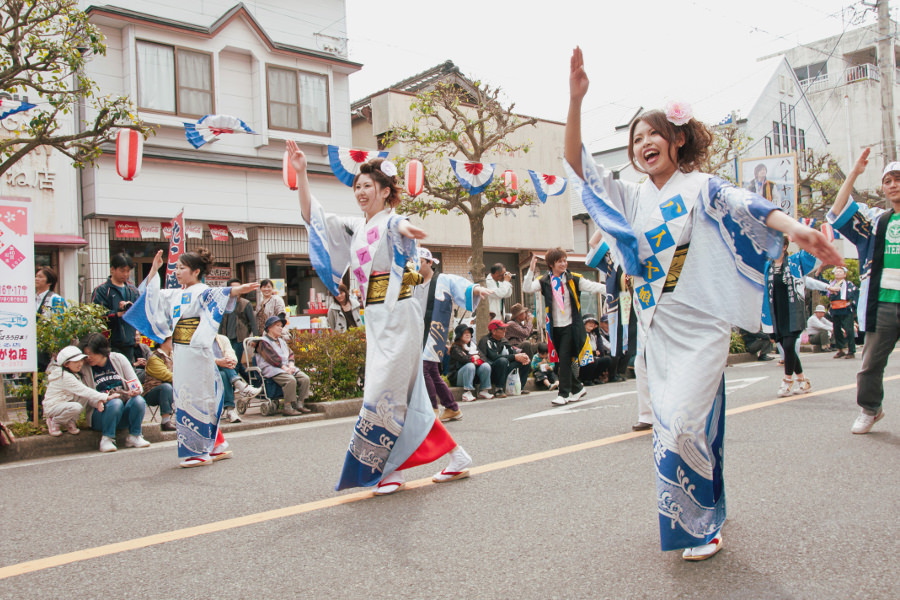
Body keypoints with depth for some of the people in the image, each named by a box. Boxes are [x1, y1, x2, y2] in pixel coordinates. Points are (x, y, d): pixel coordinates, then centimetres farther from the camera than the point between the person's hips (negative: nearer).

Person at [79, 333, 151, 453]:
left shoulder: (119, 359, 4)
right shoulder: (84, 369, 0)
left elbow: (136, 384, 6)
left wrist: (136, 390, -18)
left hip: (123, 414, 2)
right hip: (101, 412, -2)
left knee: (139, 401, -29)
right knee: (116, 403, -34)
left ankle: (134, 436, -10)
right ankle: (106, 439, -17)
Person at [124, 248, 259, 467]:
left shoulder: (202, 293, -9)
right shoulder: (175, 295, 15)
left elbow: (219, 294, -29)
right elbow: (151, 295, 28)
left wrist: (237, 290, -49)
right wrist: (154, 270, 21)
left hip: (196, 353, -9)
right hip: (179, 353, 9)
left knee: (195, 400, -4)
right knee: (184, 399, 12)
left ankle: (201, 452, 6)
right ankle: (216, 447, 21)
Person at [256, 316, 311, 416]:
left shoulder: (281, 340, 25)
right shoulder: (263, 342, -2)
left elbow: (290, 353, 18)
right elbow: (272, 358, -12)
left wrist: (291, 365, -3)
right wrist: (284, 367, -18)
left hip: (287, 367, 8)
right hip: (272, 369, -8)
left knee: (305, 378, -12)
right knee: (291, 380, -33)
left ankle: (300, 404, -8)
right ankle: (287, 407, -26)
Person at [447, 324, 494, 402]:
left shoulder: (473, 346, 17)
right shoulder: (455, 348, -4)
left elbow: (482, 359, 7)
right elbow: (463, 358, -21)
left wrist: (477, 361, -15)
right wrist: (474, 358, -4)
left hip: (473, 375, 6)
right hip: (456, 377, -6)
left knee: (486, 366, -15)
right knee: (470, 366, -33)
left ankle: (484, 391, -11)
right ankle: (467, 393, -36)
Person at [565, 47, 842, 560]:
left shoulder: (699, 187, -1)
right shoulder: (633, 197, 12)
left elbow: (744, 205, -20)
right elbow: (580, 165, 6)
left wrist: (794, 228, -41)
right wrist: (576, 101, -6)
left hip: (699, 326, -5)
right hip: (656, 329, 5)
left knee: (684, 423, -13)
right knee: (670, 424, 9)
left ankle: (703, 524, 8)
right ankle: (703, 520, 27)